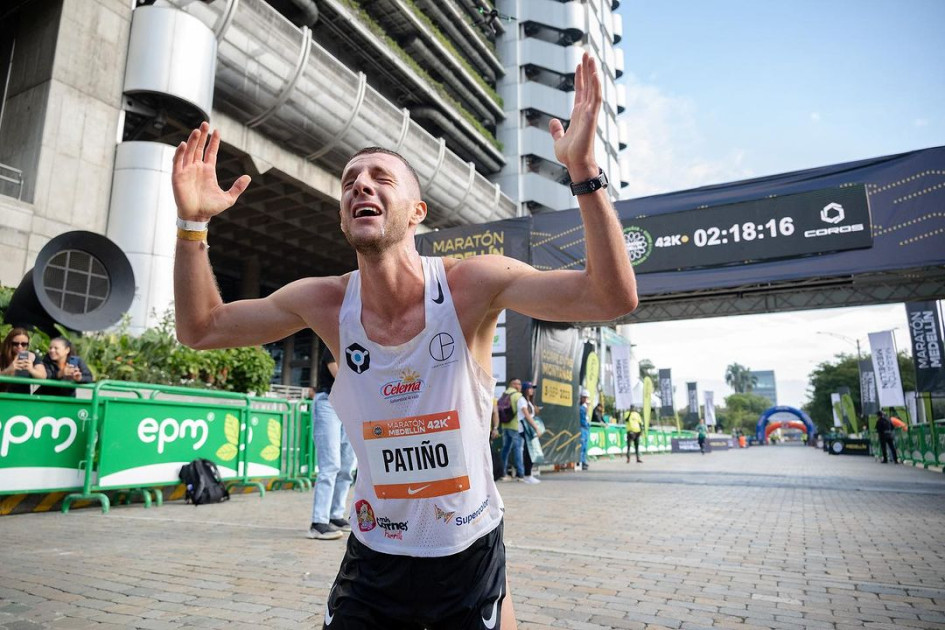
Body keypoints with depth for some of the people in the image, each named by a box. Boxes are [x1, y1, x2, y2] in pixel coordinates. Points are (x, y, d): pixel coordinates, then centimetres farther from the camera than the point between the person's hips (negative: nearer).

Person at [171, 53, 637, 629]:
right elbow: (200, 328, 1)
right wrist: (193, 222, -11)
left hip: (471, 558, -1)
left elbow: (614, 297, -25)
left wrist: (584, 171, -35)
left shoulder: (472, 284, -19)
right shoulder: (325, 303, -11)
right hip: (373, 559, 2)